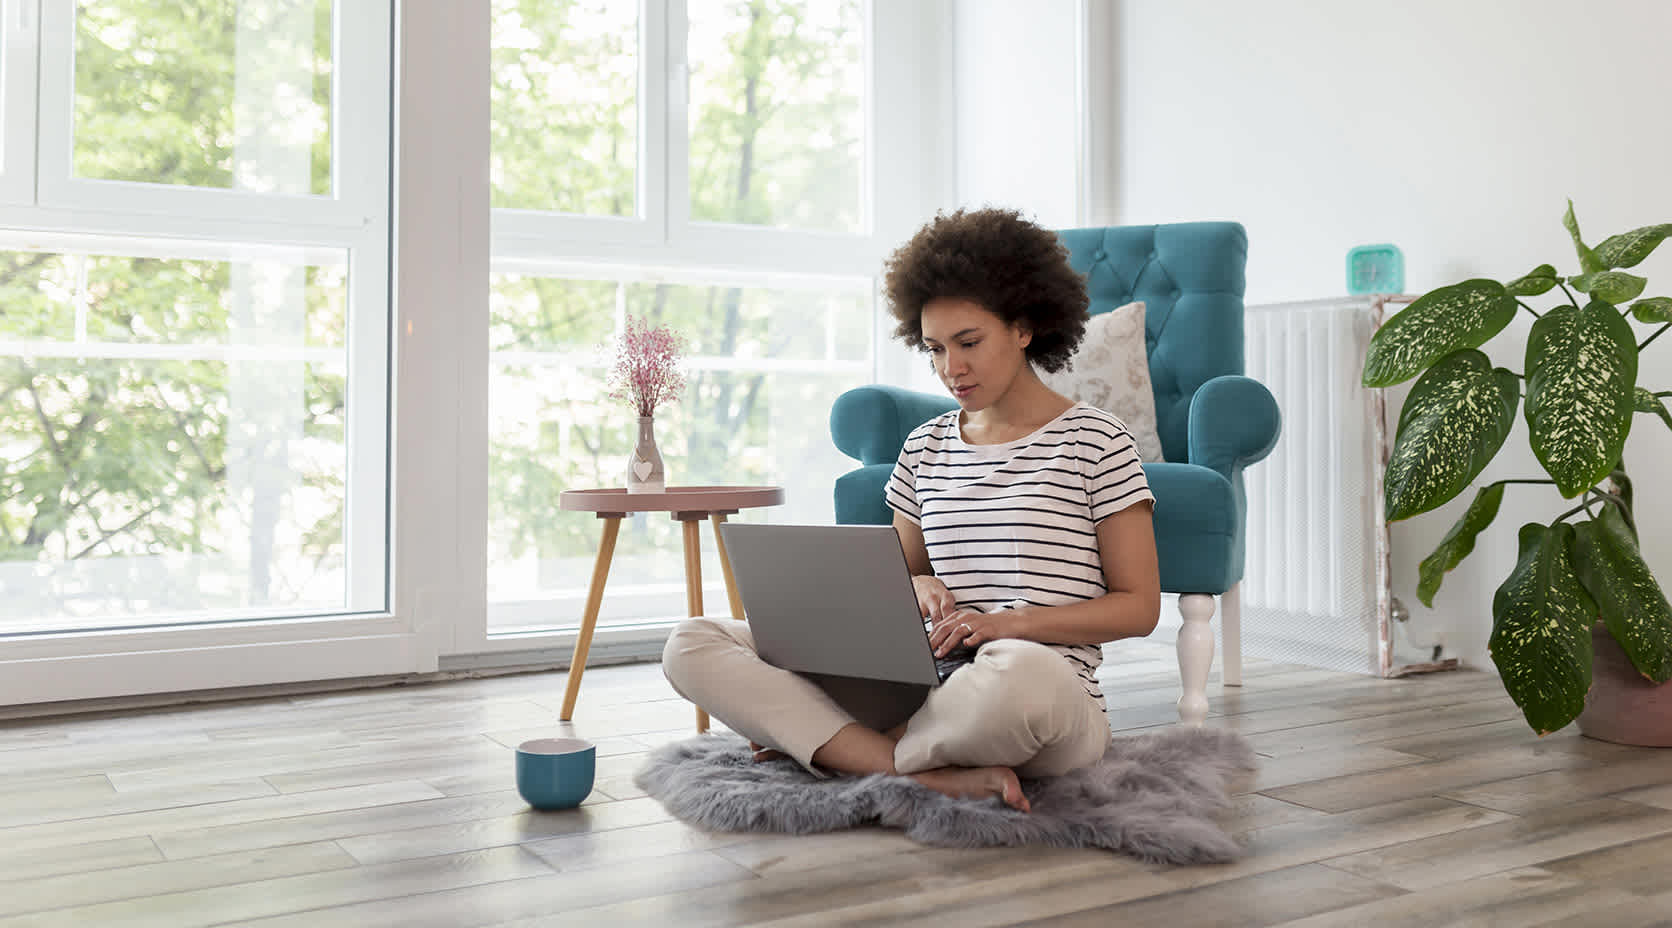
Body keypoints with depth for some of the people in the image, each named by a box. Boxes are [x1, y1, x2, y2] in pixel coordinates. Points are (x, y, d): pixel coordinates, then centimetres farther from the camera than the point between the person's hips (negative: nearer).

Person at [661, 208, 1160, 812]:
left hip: (1049, 700, -5)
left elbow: (1139, 607, 0)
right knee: (692, 645, -10)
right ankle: (935, 775, -24)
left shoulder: (1095, 442, 2)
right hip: (929, 684, 5)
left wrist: (1008, 624, -14)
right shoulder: (926, 447, 16)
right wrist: (917, 585, -2)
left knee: (1020, 673, -46)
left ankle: (826, 744, -16)